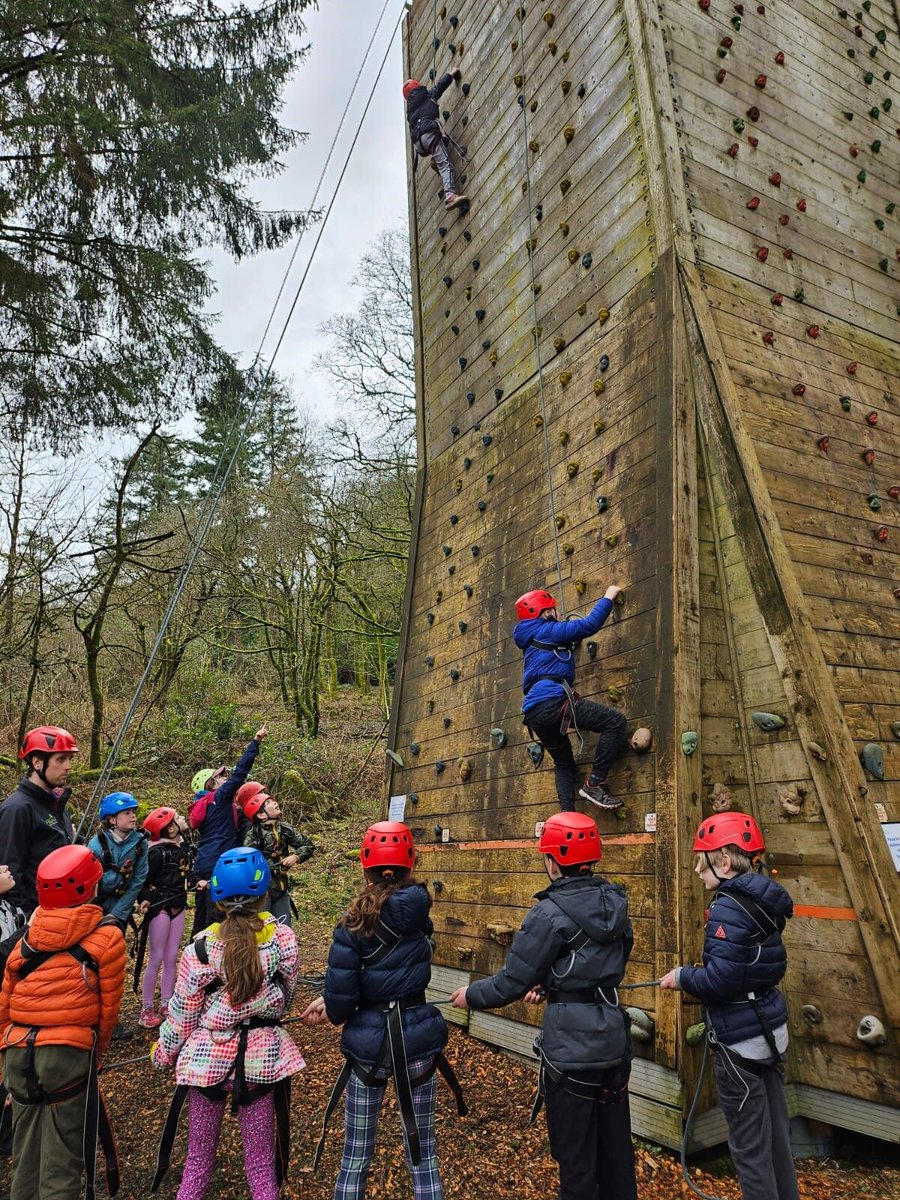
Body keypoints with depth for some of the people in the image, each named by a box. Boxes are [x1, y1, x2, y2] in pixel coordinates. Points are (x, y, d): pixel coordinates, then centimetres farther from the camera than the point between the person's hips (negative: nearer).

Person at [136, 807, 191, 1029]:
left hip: (178, 906, 7)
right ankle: (147, 1010, 14)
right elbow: (143, 880, -18)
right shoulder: (157, 852, -17)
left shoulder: (182, 846, 4)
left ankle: (166, 1006, 22)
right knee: (157, 959, 1)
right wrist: (146, 900, -32)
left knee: (172, 958, 11)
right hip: (160, 908, -6)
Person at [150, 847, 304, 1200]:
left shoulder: (201, 950, -18)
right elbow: (285, 998, 0)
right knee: (261, 1161, 18)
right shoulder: (283, 938, -14)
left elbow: (182, 1016, -7)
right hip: (262, 1057, 1)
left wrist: (163, 1053, 13)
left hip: (206, 1057, 0)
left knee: (199, 1158, 22)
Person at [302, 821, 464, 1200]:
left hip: (367, 1044, -1)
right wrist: (330, 999, 4)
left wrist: (334, 1011, 8)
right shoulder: (419, 908, -9)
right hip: (416, 1039, 1)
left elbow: (341, 995, -15)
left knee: (356, 1157, 17)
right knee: (422, 1156, 17)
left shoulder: (353, 923, -13)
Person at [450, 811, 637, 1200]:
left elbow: (512, 982, -13)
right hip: (613, 1037, 7)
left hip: (571, 1044, -6)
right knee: (615, 1144, 21)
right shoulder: (615, 901, 1)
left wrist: (471, 995, 4)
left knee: (575, 1154, 11)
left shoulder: (551, 912, -19)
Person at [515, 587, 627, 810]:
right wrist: (608, 597, 8)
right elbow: (589, 625, -3)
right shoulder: (547, 630, 3)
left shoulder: (532, 639, 28)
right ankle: (595, 783, -7)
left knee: (564, 764, 24)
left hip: (534, 712, 9)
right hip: (553, 701, -9)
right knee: (616, 721, -7)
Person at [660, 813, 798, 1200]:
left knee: (749, 1146, 7)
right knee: (775, 1133, 21)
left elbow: (720, 979, -26)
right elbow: (768, 966, 12)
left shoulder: (728, 906, -23)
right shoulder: (762, 900, 4)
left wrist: (682, 976, -8)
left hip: (741, 1039, -9)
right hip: (771, 1029, 9)